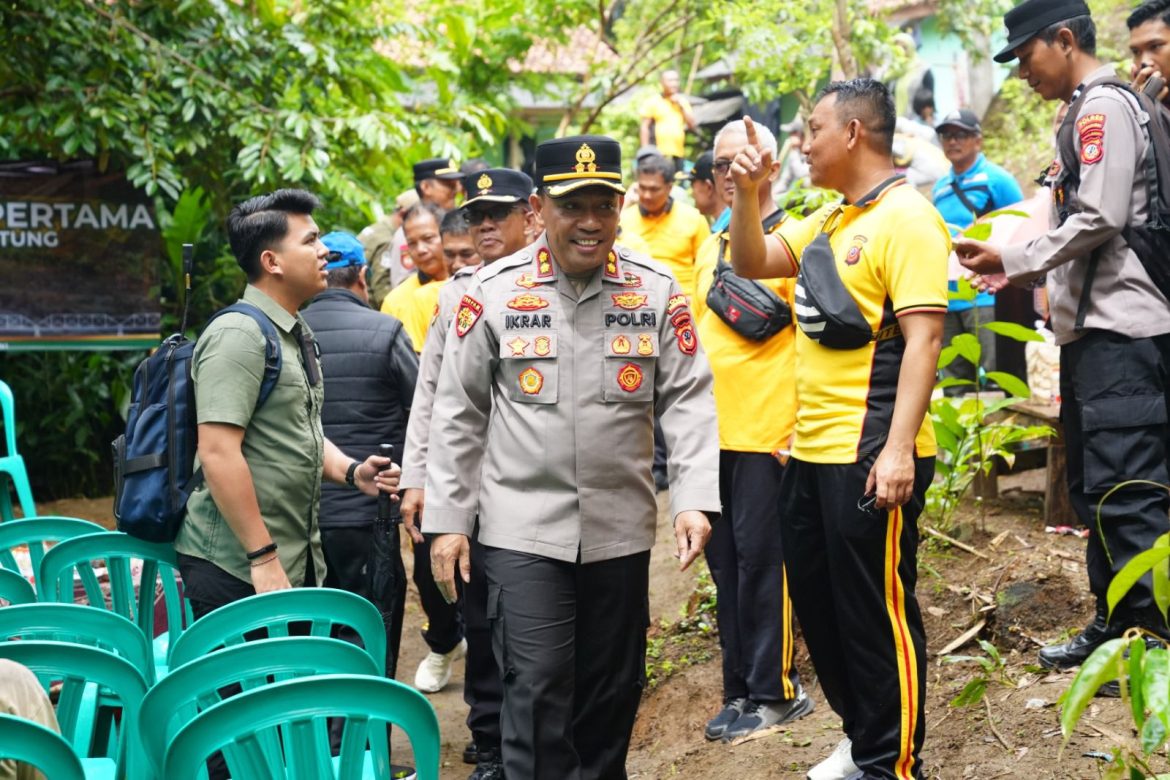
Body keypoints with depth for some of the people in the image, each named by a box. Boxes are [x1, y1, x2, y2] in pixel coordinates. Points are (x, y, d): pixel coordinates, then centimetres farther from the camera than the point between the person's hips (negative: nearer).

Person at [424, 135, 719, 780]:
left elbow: (688, 401, 0)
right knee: (537, 690, -6)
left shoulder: (656, 291, 0)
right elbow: (458, 414, 2)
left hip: (622, 528, 2)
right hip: (522, 528, -2)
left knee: (611, 690, 12)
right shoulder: (494, 291, -3)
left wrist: (694, 499, -13)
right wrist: (448, 520, 0)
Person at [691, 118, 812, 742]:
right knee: (724, 558, 11)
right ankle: (740, 686, 21)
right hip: (713, 431, 7)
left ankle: (773, 692, 9)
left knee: (760, 557, -2)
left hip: (768, 432, -7)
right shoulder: (710, 248, 15)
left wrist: (797, 429, -15)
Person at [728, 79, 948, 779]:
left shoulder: (905, 218, -14)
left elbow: (923, 338, -20)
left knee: (878, 614, 1)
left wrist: (898, 450, -26)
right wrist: (748, 194, 3)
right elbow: (753, 263, 20)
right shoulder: (829, 220, 14)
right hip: (812, 451, 10)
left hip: (871, 458, -10)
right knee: (818, 605, 18)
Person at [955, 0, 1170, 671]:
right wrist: (1021, 272, 13)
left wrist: (1014, 259, -10)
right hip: (1090, 328, 10)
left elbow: (1103, 218, -19)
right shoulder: (1085, 112, 19)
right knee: (1095, 489, 14)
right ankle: (1116, 624, 22)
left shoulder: (1105, 106, -10)